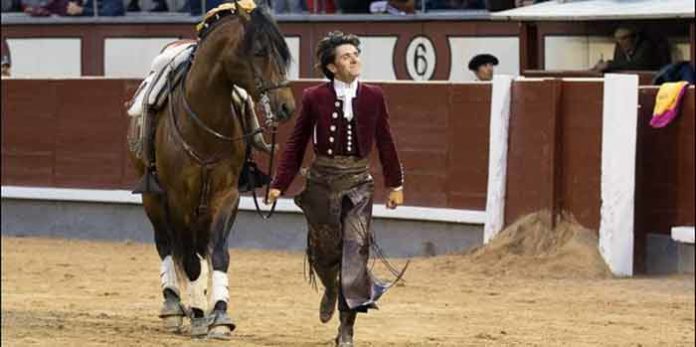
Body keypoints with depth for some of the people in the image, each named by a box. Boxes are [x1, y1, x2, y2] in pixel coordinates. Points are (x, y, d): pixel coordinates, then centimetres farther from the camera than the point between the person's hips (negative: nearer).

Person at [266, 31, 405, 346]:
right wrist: (279, 184, -3)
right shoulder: (314, 98, -4)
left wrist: (395, 185, 11)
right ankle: (332, 289, 46)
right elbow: (296, 144, 1)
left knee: (356, 248, -8)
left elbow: (385, 143, 8)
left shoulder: (373, 97, 0)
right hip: (322, 179, 0)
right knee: (323, 248, 10)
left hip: (358, 181, 0)